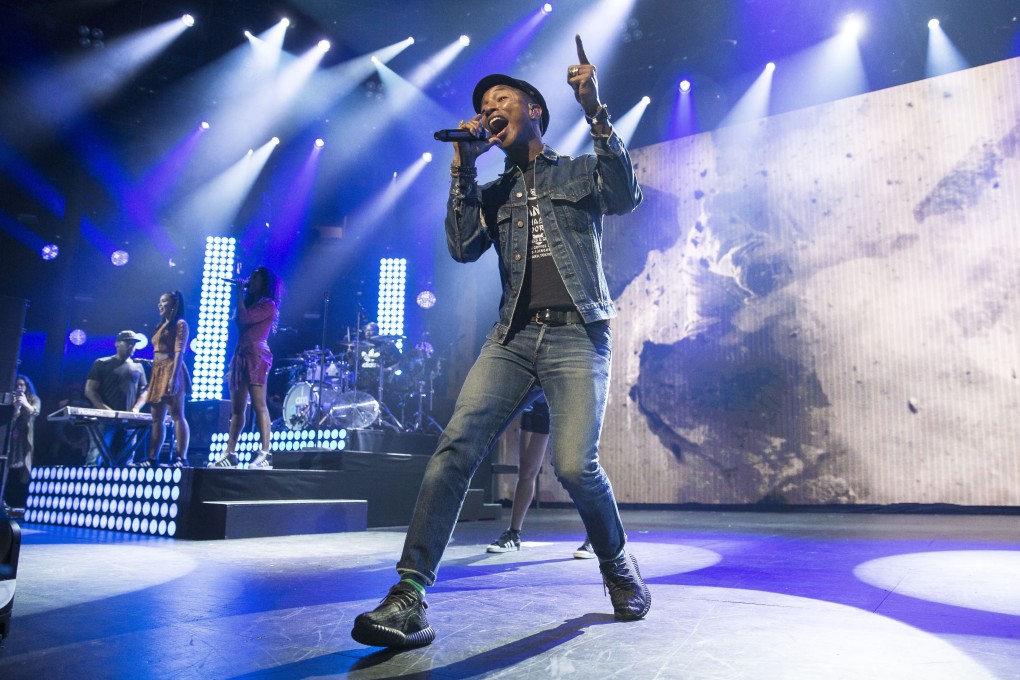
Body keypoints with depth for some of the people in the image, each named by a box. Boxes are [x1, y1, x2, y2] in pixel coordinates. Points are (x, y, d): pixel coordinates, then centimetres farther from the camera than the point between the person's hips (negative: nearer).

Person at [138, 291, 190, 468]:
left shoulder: (180, 324, -3)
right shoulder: (162, 326, 22)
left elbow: (179, 352, -13)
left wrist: (174, 377, -22)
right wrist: (153, 376, 16)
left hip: (171, 371, -9)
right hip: (158, 372, 9)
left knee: (177, 416, -12)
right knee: (156, 418, 6)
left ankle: (181, 458, -14)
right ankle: (152, 458, 8)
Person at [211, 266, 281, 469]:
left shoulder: (268, 304, -2)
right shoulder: (250, 303, 25)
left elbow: (244, 318, -14)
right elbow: (237, 321, 16)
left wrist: (240, 294, -4)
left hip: (257, 356, -9)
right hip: (241, 355, 9)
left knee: (259, 405, -17)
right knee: (237, 408, 8)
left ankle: (265, 454, -20)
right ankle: (229, 454, 10)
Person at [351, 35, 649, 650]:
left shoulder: (579, 172, 16)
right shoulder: (494, 193, 23)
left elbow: (626, 196, -5)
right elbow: (463, 249, 6)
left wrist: (596, 114, -10)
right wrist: (463, 168, 5)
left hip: (577, 335, -3)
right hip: (514, 337, 3)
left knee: (575, 464, -19)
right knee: (456, 446, -17)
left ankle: (617, 564, 11)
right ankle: (410, 595, -17)